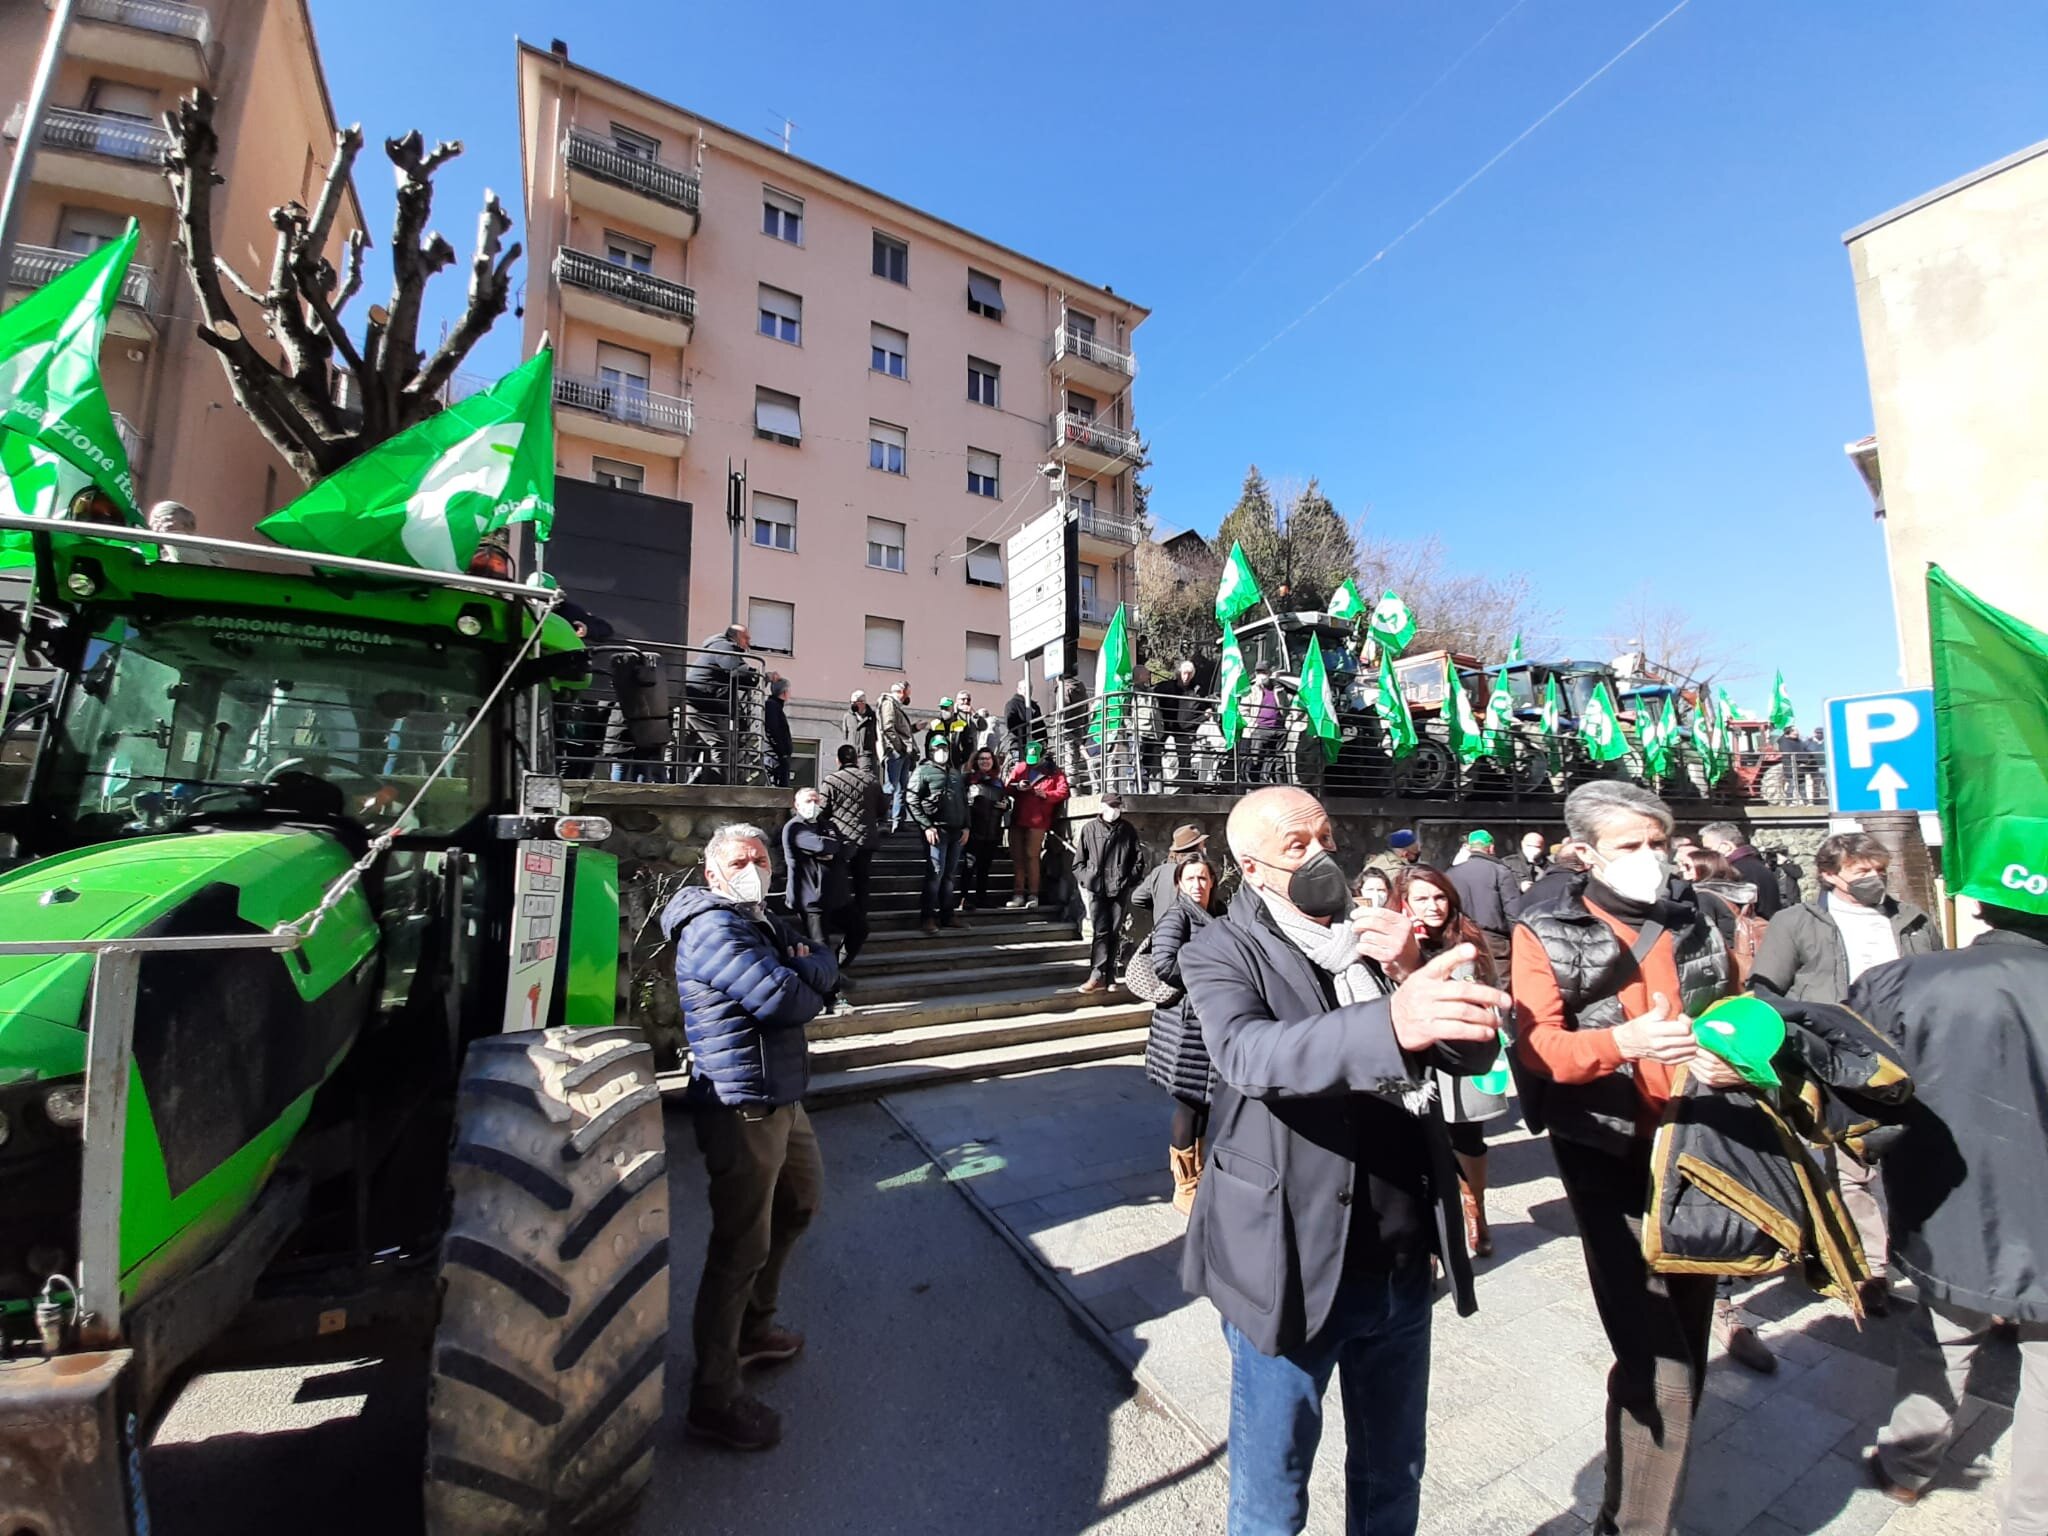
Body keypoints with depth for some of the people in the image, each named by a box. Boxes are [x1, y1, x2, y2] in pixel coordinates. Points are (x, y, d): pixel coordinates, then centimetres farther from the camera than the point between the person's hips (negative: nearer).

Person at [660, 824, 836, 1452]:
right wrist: (808, 975, -7)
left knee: (799, 1203, 25)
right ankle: (714, 1398, 20)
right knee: (742, 1247, 1)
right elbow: (785, 999, -27)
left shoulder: (762, 921, 12)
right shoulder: (712, 926, -19)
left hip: (781, 1098, 10)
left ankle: (753, 1326, 44)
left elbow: (825, 968, 8)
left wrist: (803, 968, -13)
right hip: (743, 1108, -10)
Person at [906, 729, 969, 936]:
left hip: (957, 831, 6)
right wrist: (926, 826, -14)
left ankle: (947, 915, 17)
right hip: (937, 830, -6)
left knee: (950, 875, 9)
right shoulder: (923, 771, 0)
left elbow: (964, 802, 21)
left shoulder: (956, 774, 19)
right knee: (935, 873, -10)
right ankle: (927, 917, -4)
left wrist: (966, 826, 9)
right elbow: (911, 801, -8)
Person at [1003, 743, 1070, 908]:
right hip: (1017, 819, 4)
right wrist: (1017, 787, -12)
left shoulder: (1054, 772, 2)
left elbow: (1064, 791, -7)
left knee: (1031, 856, -6)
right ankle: (1018, 894, 12)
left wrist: (1046, 794, -22)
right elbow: (1006, 788, 10)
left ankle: (1033, 895, 0)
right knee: (1016, 856, 5)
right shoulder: (1019, 768, 11)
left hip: (1037, 820, -4)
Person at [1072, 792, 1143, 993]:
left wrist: (1129, 881, 2)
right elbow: (1078, 861, 8)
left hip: (1120, 890, 2)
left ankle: (1109, 976, 13)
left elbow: (1139, 861, 11)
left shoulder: (1128, 831, 7)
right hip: (1096, 889, -1)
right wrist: (1084, 882, -1)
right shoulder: (1089, 829, 4)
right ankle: (1097, 975, -4)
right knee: (1100, 932, -6)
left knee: (1115, 933, 6)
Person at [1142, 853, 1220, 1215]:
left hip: (1208, 1020, 8)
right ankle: (1185, 1188, 15)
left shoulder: (1212, 916, 12)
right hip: (1185, 1023, -8)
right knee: (1190, 1101, 0)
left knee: (1202, 1098, 17)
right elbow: (1164, 964, -25)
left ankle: (1195, 1171, 35)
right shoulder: (1177, 915, -13)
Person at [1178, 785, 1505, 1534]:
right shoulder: (1221, 952, -14)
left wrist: (1414, 974, -17)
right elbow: (1249, 1054, -32)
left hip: (1402, 1262, 5)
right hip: (1293, 1267, -5)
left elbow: (1473, 1055, 1)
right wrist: (1392, 1021, -47)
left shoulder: (1373, 934, 3)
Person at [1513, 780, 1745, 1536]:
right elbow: (1536, 1045, -16)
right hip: (1612, 1158, -5)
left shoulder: (1697, 917, 6)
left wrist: (1735, 1056, -8)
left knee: (1688, 1341, 18)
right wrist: (1623, 1040, -33)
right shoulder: (1546, 932, -8)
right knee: (1657, 1365, -8)